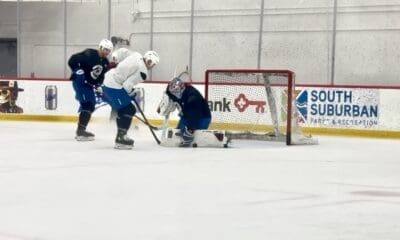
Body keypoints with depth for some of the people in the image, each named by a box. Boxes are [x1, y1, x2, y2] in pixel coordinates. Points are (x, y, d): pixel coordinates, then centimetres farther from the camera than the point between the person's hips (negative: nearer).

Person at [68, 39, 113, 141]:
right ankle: (80, 131, -21)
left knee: (91, 105, 13)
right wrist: (78, 72, -23)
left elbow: (101, 76, 13)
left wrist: (98, 87, 1)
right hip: (79, 82, -9)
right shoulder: (89, 54, -19)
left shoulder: (105, 63, 5)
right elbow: (72, 61, -20)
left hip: (89, 84, 9)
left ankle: (81, 130, 26)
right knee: (87, 104, -18)